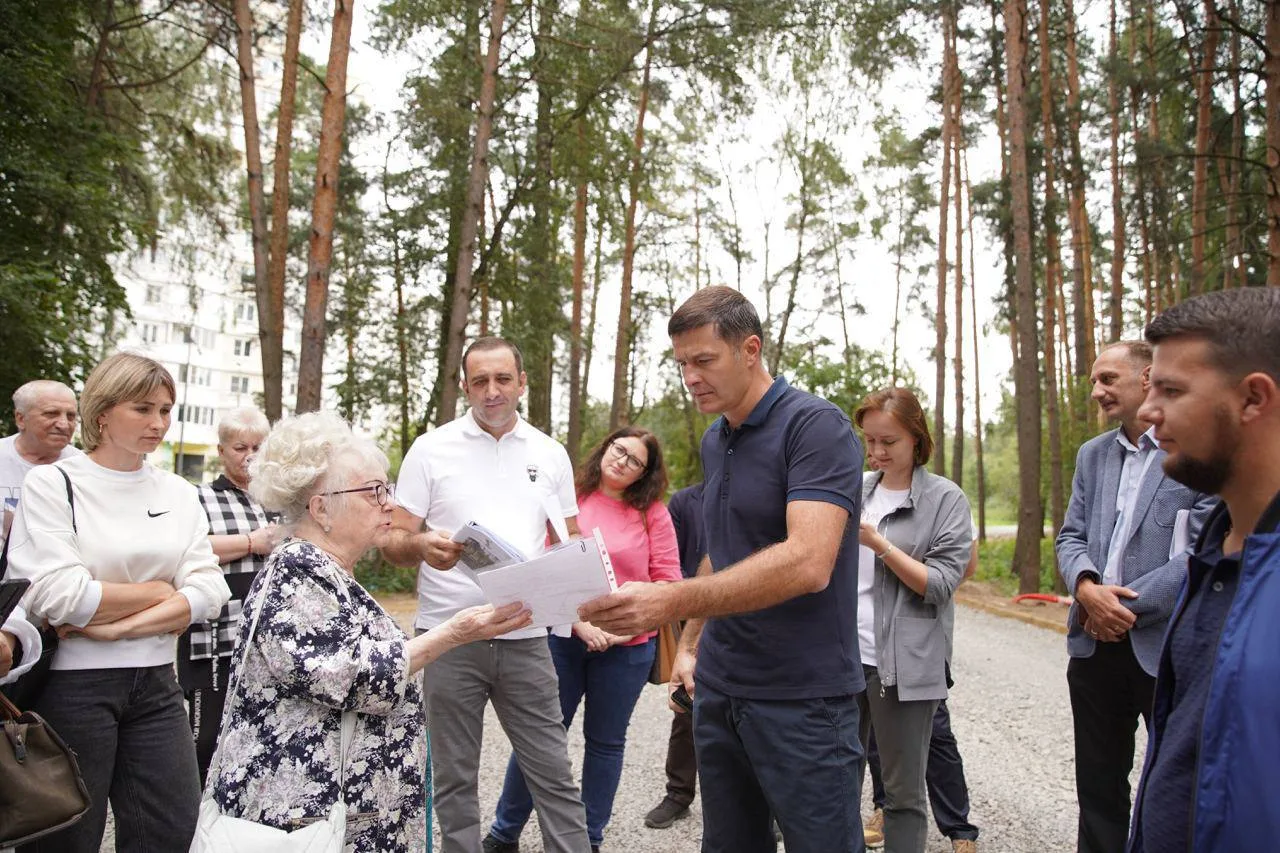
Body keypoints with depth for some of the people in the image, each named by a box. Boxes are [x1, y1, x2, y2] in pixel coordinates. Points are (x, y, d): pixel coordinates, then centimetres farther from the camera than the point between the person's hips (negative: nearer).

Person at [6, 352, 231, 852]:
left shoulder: (178, 492, 8)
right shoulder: (51, 483, -4)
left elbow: (208, 593, -2)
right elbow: (57, 596, -16)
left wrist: (117, 627, -13)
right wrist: (159, 592, -6)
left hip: (155, 683, 4)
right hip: (72, 683, -4)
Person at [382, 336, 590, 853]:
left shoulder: (550, 455, 7)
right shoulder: (431, 449, 1)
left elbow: (574, 543, 14)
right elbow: (392, 542, 1)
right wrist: (422, 546, -22)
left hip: (525, 636, 1)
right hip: (449, 636, -1)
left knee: (552, 773, 5)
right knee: (454, 777, 10)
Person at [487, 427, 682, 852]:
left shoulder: (652, 513, -1)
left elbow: (667, 582, -2)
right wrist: (579, 622, -14)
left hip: (627, 647, 1)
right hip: (562, 637, 0)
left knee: (605, 741, 13)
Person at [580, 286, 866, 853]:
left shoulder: (815, 426, -15)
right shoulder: (714, 442, 11)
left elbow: (807, 562, -28)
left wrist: (672, 600, -35)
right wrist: (690, 643, 15)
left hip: (803, 697, -7)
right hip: (718, 688, 7)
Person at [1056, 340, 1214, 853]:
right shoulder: (1092, 454, 12)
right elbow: (1070, 536, 10)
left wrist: (1127, 606, -16)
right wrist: (1087, 588, -11)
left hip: (1167, 647, -5)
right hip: (1096, 645, 6)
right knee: (1098, 783, 16)